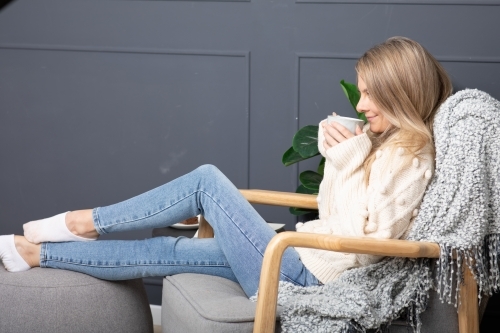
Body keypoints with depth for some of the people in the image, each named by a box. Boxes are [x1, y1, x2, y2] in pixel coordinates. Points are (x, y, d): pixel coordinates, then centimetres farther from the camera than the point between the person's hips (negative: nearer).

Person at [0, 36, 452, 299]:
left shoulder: (408, 157, -16)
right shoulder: (389, 143, 12)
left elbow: (362, 243, -24)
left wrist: (350, 162, -20)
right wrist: (338, 157, 3)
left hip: (303, 276, -9)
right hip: (305, 259, 9)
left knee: (207, 181, -6)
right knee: (164, 253, 5)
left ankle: (87, 223, 4)